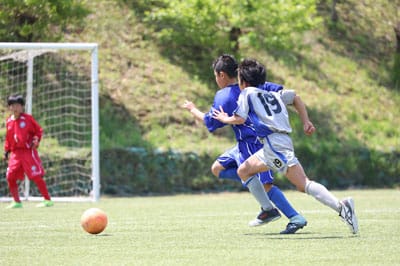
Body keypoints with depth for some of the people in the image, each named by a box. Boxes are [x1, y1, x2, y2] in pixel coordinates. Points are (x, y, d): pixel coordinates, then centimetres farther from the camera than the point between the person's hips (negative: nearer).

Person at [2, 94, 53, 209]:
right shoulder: (9, 121, 10)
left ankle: (48, 200, -1)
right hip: (15, 153, 5)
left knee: (36, 176, -7)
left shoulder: (28, 118, -4)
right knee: (10, 177, -1)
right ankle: (16, 201, 12)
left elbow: (38, 130, 2)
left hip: (28, 151, -5)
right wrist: (6, 151, 15)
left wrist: (36, 140, -15)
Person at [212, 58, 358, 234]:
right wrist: (306, 122, 33)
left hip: (275, 142, -8)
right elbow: (295, 97, 37)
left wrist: (225, 119, 15)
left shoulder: (247, 93, 5)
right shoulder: (273, 94, 26)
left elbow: (240, 119, -5)